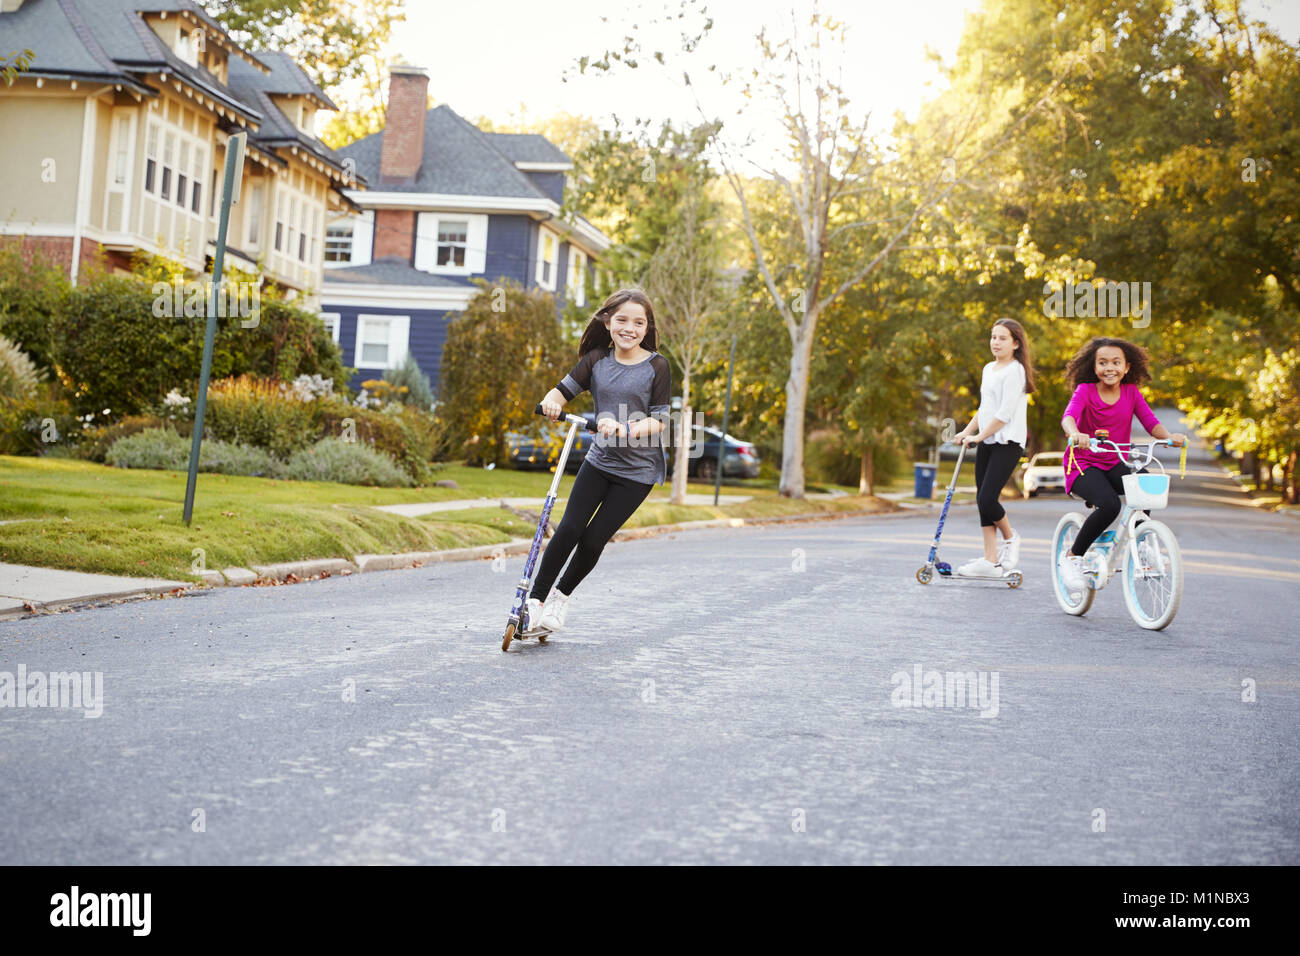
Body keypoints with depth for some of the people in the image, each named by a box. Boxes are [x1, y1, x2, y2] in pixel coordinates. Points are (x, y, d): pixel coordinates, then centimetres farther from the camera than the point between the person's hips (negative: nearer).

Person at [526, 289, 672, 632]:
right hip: (600, 459, 3)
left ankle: (562, 595, 21)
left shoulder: (656, 366, -9)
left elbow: (660, 420, -12)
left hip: (638, 469, -3)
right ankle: (535, 599, 4)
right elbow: (564, 389, -1)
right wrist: (552, 402, -25)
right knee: (569, 529, -7)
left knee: (594, 539, -3)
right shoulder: (597, 359, 1)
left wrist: (626, 429, -30)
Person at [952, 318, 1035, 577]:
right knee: (982, 500, 3)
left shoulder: (1014, 370, -10)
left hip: (1007, 443, -8)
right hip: (986, 443, 8)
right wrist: (967, 432, 14)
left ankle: (1010, 537, 13)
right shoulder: (989, 369, 16)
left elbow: (1005, 413, -16)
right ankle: (990, 560, 6)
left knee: (987, 498, -15)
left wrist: (979, 436, -12)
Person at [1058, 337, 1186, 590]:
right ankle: (1072, 557, -9)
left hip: (1116, 464, 4)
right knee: (1109, 505, -32)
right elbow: (1069, 416, -27)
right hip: (1083, 463, -4)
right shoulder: (1085, 391, -9)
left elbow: (1150, 421, -6)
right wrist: (1075, 434, -50)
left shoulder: (1131, 393, 3)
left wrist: (1170, 437, -28)